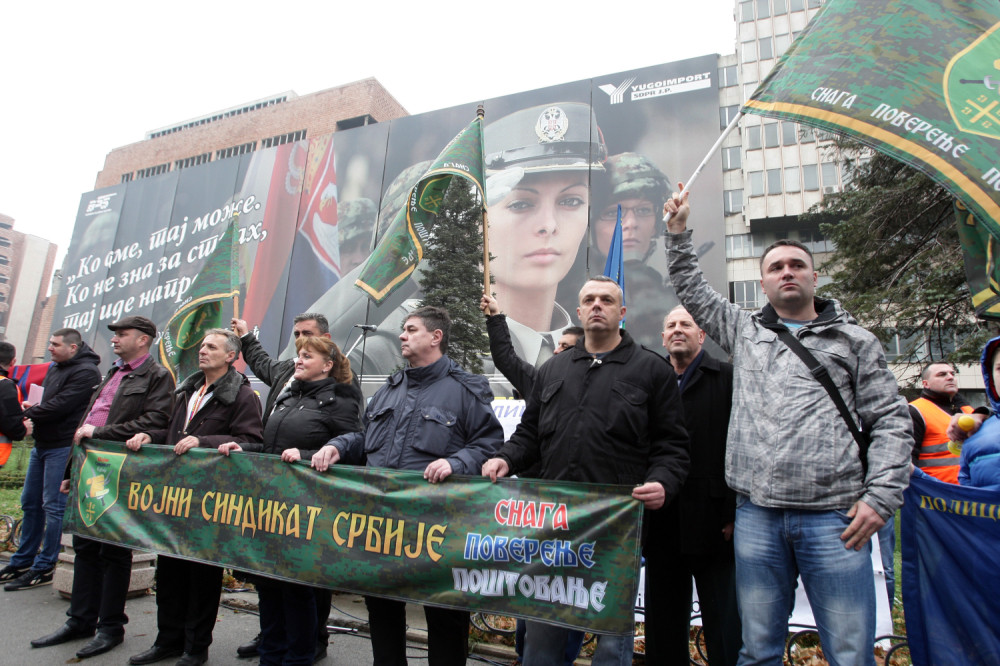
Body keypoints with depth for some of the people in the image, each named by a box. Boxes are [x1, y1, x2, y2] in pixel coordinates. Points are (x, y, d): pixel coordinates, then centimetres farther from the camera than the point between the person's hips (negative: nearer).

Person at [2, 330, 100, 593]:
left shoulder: (86, 372, -15)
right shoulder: (55, 368, 15)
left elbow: (58, 406, -20)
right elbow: (47, 401, 19)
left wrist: (27, 413, -6)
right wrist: (32, 409, -3)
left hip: (63, 447, -10)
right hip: (42, 443, 10)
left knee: (53, 507, -3)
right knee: (30, 503, 16)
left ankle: (44, 568, 7)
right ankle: (23, 561, 29)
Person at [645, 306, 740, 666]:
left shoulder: (727, 377, -1)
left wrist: (734, 514, -11)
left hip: (713, 524, -4)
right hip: (663, 525, 4)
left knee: (724, 629, 7)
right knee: (663, 626, 16)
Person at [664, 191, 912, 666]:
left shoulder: (854, 340, 9)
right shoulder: (744, 331, 15)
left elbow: (890, 422, 5)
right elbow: (692, 291, 23)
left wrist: (881, 496, -6)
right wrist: (678, 232, 19)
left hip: (833, 516, -1)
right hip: (756, 516, 2)